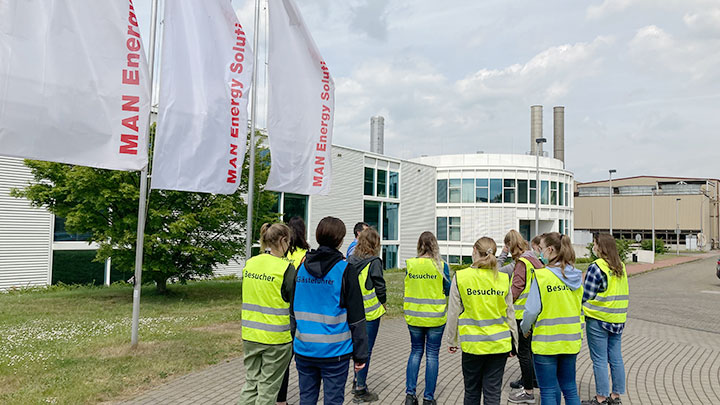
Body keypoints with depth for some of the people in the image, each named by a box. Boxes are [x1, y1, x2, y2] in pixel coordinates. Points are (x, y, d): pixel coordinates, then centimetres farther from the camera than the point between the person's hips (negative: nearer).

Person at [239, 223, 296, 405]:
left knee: (251, 384, 18)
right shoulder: (286, 269, -15)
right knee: (268, 389, 8)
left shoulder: (249, 264, 3)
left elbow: (249, 296, 13)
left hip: (250, 335, 5)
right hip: (276, 338, -5)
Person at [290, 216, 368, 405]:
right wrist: (360, 354, -3)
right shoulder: (345, 270, -10)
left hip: (304, 349, 5)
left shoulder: (302, 267, 4)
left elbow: (293, 309, 11)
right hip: (334, 350, -4)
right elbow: (356, 317, -9)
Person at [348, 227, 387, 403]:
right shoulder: (374, 262, -16)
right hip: (370, 313, -6)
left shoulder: (350, 260, 0)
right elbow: (380, 287, -12)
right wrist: (383, 303, 6)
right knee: (366, 350, 3)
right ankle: (360, 390, 10)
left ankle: (357, 380, 34)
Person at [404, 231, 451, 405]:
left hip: (414, 316, 2)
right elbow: (448, 290, -1)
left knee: (415, 352, 16)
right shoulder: (441, 265, -10)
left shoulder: (410, 264, -3)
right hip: (435, 317, -2)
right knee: (432, 355, 8)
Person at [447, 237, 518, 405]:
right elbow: (510, 314, 5)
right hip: (499, 344, 2)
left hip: (472, 345, -1)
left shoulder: (460, 277, -7)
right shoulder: (503, 279, -1)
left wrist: (451, 340, 9)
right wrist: (513, 342, 16)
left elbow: (453, 313, -3)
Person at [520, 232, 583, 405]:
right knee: (570, 389, 18)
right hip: (571, 341, 6)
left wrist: (525, 328, 3)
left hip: (546, 342, -6)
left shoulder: (542, 275, -17)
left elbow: (532, 311, -15)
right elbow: (580, 307, 11)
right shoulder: (576, 275, 1)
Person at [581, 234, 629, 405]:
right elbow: (625, 292, 16)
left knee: (599, 360, 1)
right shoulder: (621, 266, 8)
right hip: (618, 319, 7)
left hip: (598, 320, -7)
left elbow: (586, 296, -15)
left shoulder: (596, 267, -15)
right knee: (616, 358, 12)